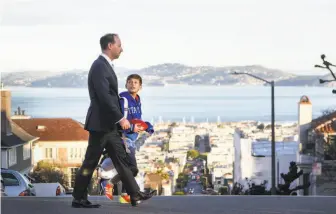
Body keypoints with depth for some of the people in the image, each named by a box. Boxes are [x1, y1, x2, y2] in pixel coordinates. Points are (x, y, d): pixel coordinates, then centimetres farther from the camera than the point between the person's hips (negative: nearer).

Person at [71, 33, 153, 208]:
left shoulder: (106, 66, 14)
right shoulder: (99, 66, -17)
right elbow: (104, 96, -24)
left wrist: (118, 119, 17)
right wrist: (121, 118, -22)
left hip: (109, 124, 10)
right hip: (100, 124, -10)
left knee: (121, 160, 9)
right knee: (90, 163, -1)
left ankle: (135, 195, 11)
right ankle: (79, 199, 8)